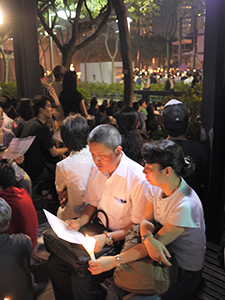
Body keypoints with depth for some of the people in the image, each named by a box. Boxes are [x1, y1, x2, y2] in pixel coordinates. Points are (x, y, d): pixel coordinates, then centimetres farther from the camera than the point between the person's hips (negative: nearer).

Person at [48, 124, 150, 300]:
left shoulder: (138, 178, -22)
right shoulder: (96, 170, 0)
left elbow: (139, 226, -16)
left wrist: (108, 238, -25)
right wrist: (80, 221, -4)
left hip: (122, 240, -6)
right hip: (100, 233, 7)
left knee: (81, 279, -22)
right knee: (55, 261, -7)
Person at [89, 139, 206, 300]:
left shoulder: (186, 205, -30)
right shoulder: (157, 187, -7)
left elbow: (158, 241, -26)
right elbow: (145, 221, -2)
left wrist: (113, 261, -26)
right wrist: (148, 238, -28)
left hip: (185, 271, -6)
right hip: (164, 258, 6)